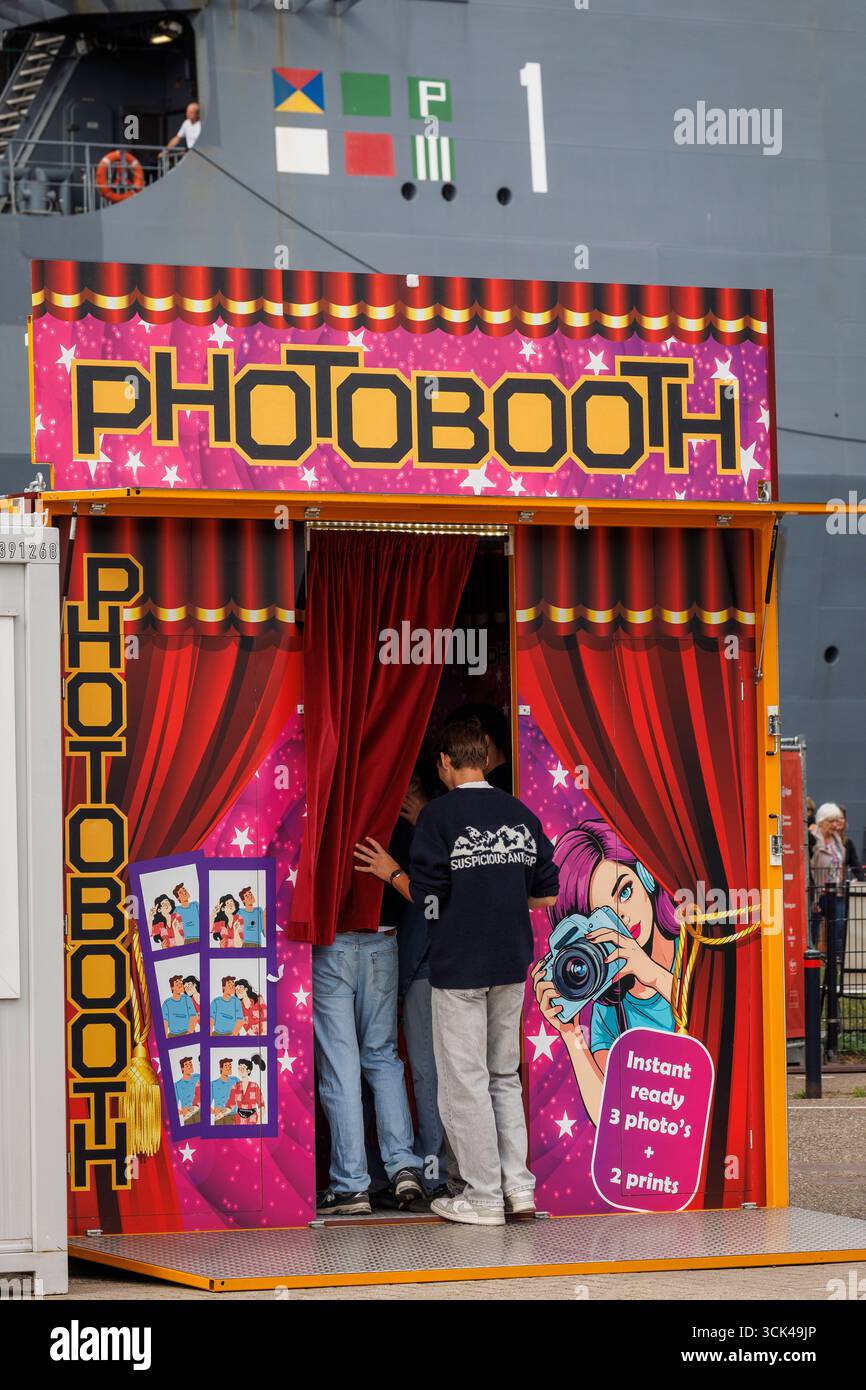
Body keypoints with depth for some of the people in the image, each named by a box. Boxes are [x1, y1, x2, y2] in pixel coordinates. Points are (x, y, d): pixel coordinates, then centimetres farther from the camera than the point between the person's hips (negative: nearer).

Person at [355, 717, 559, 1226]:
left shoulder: (440, 814, -11)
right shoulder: (522, 814, 5)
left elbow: (427, 897, -13)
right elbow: (547, 894, 9)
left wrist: (391, 871, 4)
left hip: (459, 967, -5)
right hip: (512, 964, 6)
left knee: (464, 1080, 1)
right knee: (505, 1075, 16)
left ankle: (484, 1196, 2)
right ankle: (518, 1184, 12)